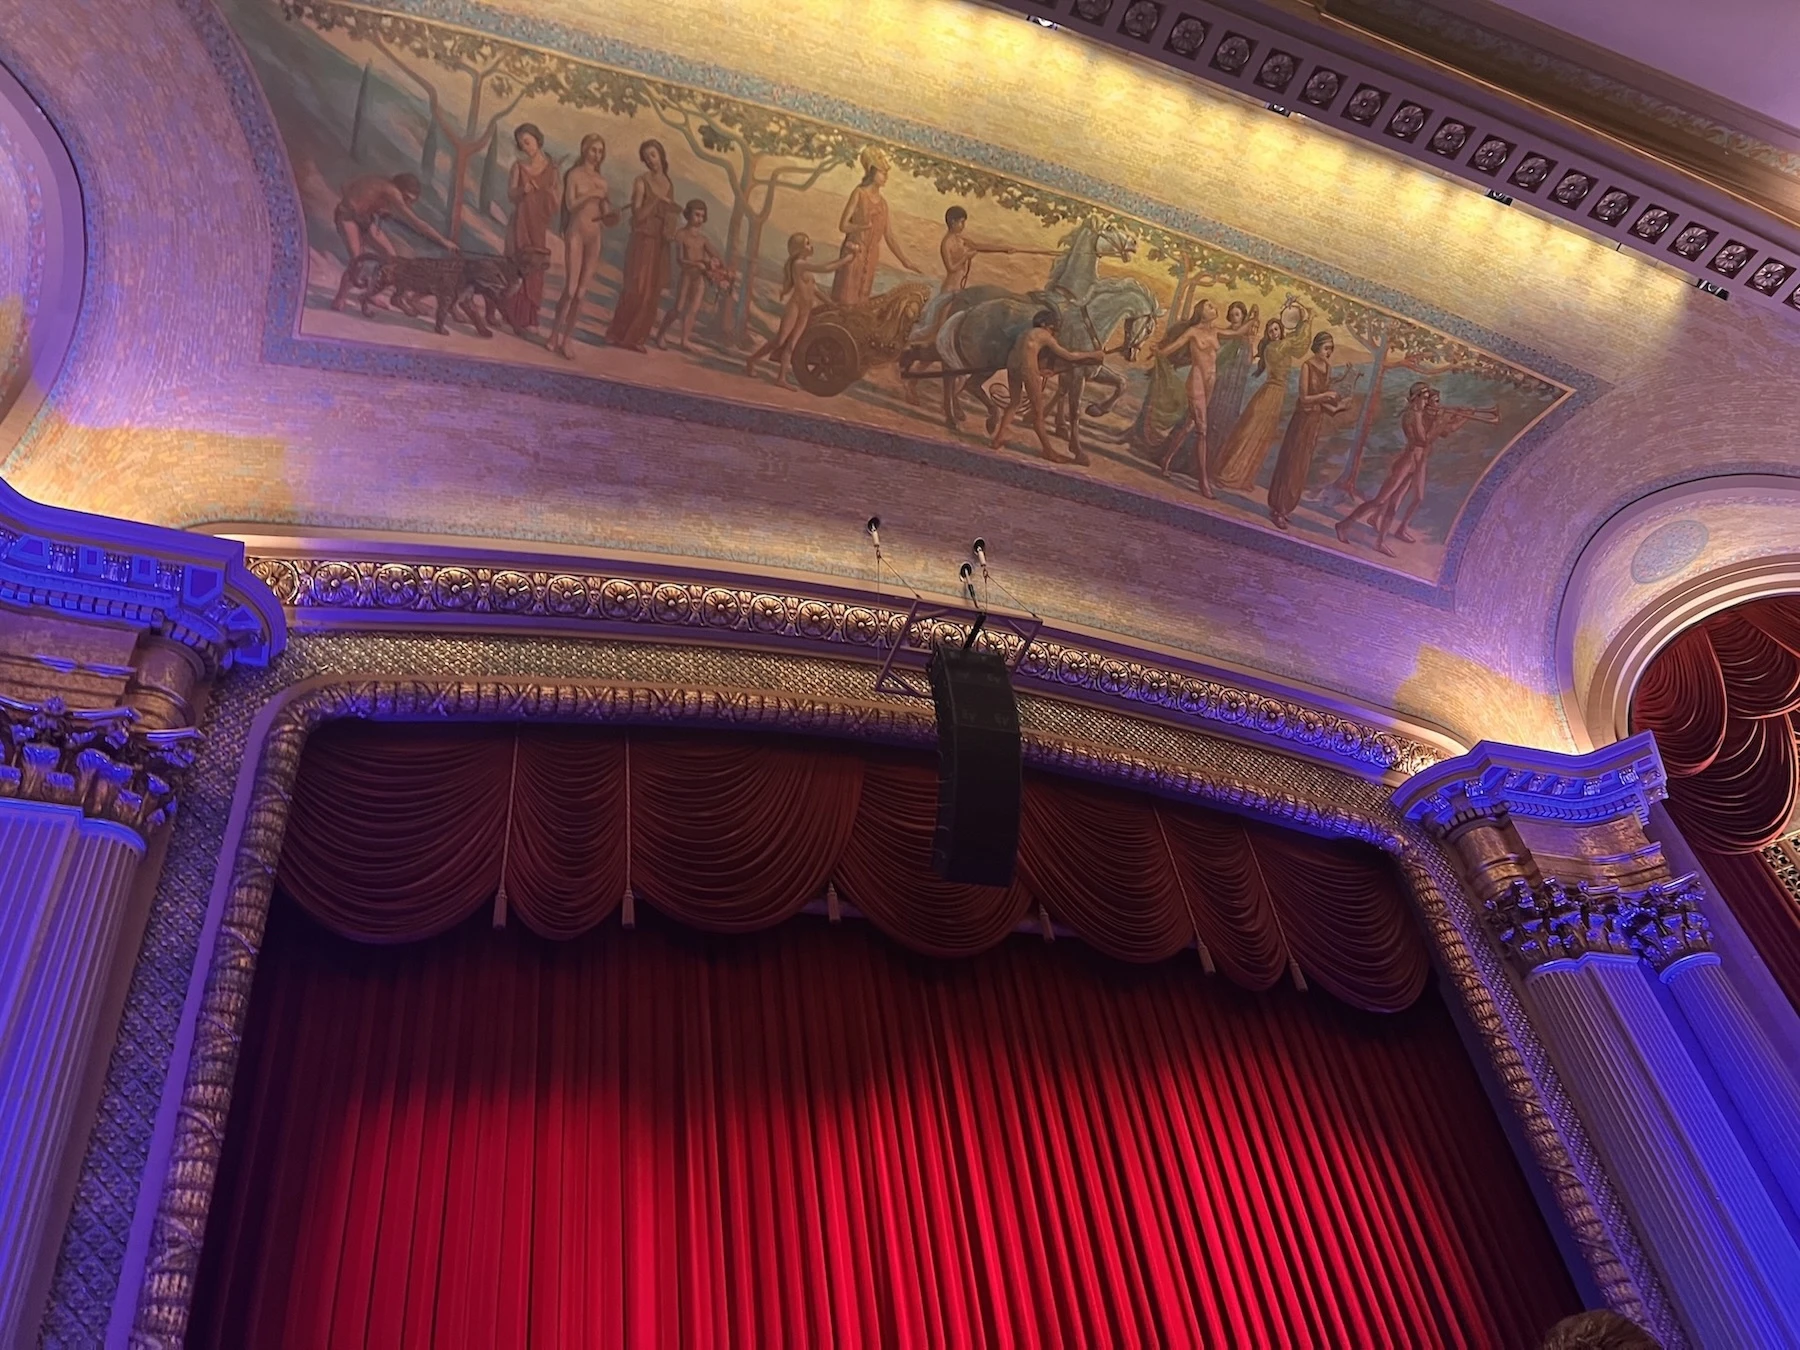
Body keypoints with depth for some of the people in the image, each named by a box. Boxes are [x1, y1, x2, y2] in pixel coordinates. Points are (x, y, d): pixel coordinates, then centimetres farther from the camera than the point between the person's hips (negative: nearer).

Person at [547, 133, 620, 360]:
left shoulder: (602, 180, 12)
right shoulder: (575, 175, -1)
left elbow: (605, 213, 13)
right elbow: (570, 204, -12)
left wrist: (609, 215, -8)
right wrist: (590, 195, -22)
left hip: (594, 237, 4)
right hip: (576, 233, -4)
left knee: (581, 293, 2)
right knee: (570, 289, -9)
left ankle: (566, 340, 7)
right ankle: (554, 336, 3)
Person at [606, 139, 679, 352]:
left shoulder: (669, 184, 12)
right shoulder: (641, 181, -6)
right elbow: (637, 215, -12)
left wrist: (671, 230, 3)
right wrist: (655, 200, -21)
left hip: (661, 244, 6)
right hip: (643, 240, -6)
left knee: (652, 292, 3)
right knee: (636, 289, -10)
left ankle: (635, 337, 8)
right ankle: (618, 334, 0)